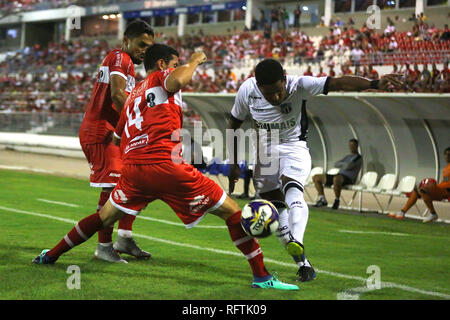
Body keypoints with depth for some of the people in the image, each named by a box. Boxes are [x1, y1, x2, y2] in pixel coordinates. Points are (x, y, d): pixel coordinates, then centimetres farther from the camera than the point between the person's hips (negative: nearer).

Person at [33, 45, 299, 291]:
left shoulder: (133, 95, 27)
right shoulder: (160, 77, 5)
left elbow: (120, 135, 31)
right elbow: (177, 80, -20)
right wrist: (194, 61, -2)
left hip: (133, 168, 7)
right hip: (166, 166, -7)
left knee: (105, 217, 29)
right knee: (231, 212, 1)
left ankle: (51, 255, 33)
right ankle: (262, 276, -4)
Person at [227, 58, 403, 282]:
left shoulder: (299, 85, -22)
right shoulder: (247, 91, -15)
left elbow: (338, 83, -32)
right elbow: (233, 125, 1)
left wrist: (375, 84, -46)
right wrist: (233, 164, 1)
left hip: (294, 148, -3)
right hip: (265, 152, 3)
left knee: (292, 189, -31)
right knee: (276, 209, -1)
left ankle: (297, 243, -51)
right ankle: (303, 264, 7)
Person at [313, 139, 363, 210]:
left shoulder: (358, 158, -1)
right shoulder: (348, 156, 26)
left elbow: (348, 166, -16)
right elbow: (336, 164, 16)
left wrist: (341, 164, 4)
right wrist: (344, 164, 0)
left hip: (348, 179, -9)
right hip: (339, 176, 9)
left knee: (336, 179, -46)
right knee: (316, 178, 7)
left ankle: (337, 200, -26)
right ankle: (322, 200, -1)